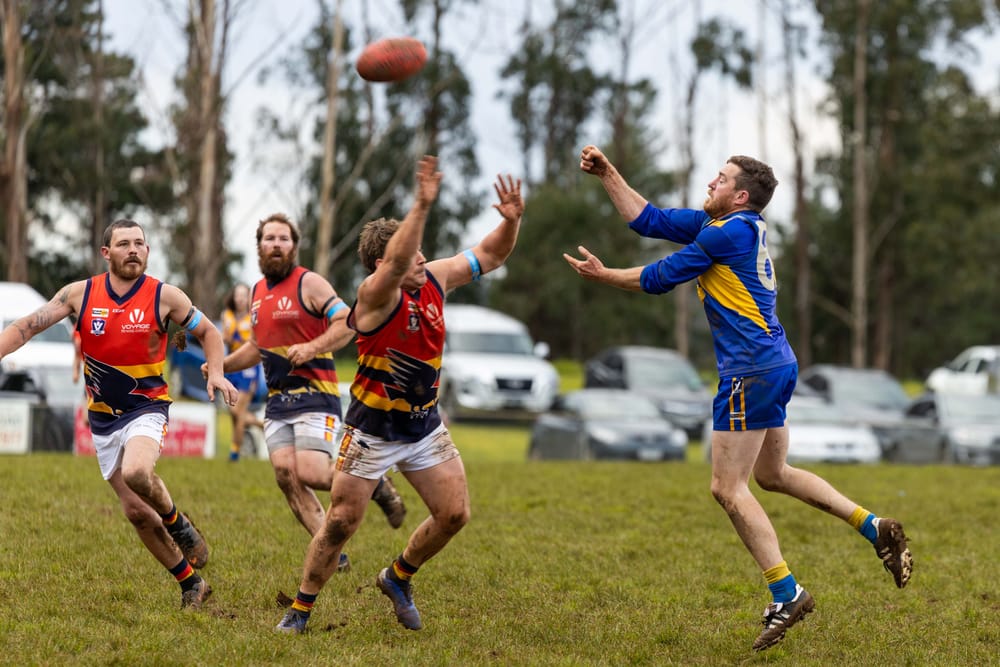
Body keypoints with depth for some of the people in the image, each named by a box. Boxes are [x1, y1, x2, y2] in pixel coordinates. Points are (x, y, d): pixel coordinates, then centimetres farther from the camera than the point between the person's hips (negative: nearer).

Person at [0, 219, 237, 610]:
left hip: (146, 408, -3)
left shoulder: (165, 296, -7)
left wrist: (216, 373, -9)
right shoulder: (80, 294, -4)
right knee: (136, 512, 2)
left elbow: (208, 332, 7)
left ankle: (178, 524, -4)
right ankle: (191, 585, 16)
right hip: (102, 416, 3)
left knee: (136, 473, -34)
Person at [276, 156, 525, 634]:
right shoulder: (376, 294, -20)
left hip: (425, 427, 6)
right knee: (341, 523, -3)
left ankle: (398, 577, 26)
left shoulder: (435, 280, 0)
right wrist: (423, 206, -54)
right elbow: (395, 262, -42)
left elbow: (490, 255, 8)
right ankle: (301, 608, 12)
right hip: (372, 430, -6)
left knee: (454, 514, 2)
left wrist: (511, 221, -13)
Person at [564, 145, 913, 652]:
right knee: (772, 474, 21)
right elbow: (647, 219, 19)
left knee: (728, 488, -7)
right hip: (776, 364, 10)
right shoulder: (718, 224, 14)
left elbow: (658, 279, -7)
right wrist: (607, 173, 16)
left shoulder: (729, 232, -13)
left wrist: (603, 275, 7)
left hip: (752, 371, -10)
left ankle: (786, 594, -8)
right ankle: (875, 528, 17)